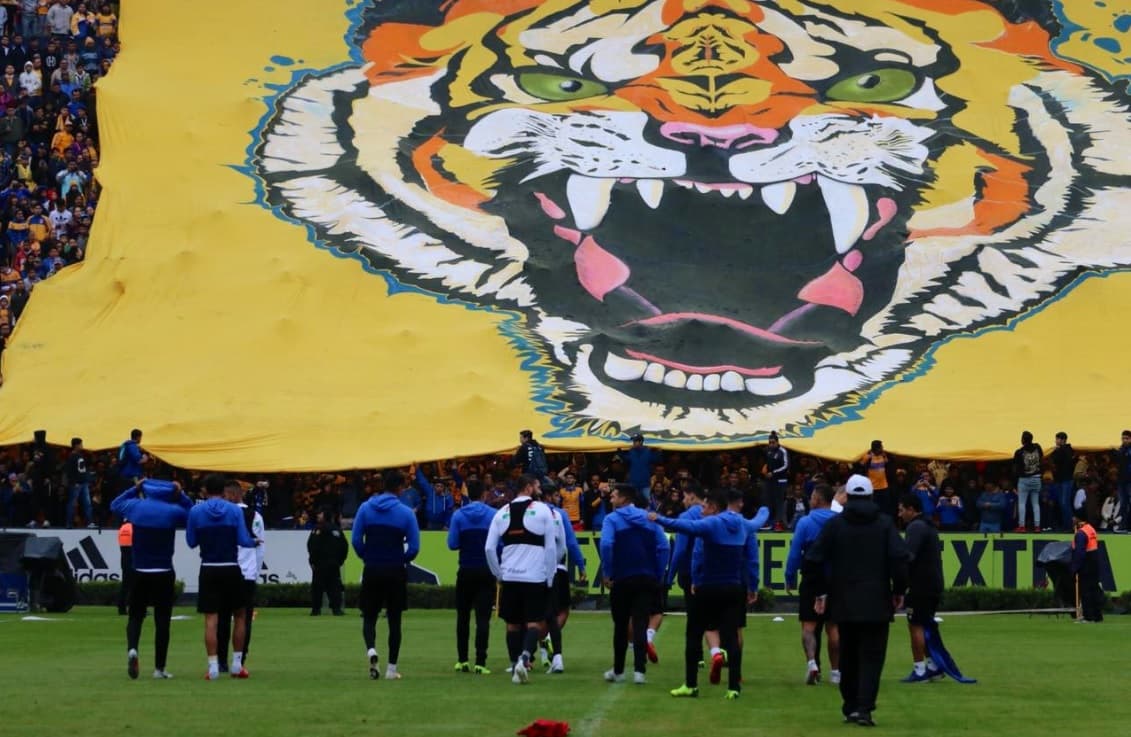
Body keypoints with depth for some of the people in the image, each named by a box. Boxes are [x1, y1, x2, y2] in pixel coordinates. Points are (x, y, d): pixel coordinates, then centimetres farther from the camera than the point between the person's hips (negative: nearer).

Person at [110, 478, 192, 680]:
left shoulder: (135, 507, -2)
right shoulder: (173, 511, -9)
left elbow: (115, 505, 19)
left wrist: (134, 489, 20)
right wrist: (181, 496, 5)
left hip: (139, 573, 2)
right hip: (164, 574, -2)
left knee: (135, 616, 12)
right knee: (162, 620, 4)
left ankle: (132, 649, -17)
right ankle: (159, 668, 5)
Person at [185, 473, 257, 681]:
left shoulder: (196, 512, -3)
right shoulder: (235, 510, -4)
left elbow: (191, 541, 4)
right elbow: (243, 540, -6)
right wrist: (254, 542, 16)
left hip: (209, 570, 0)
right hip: (231, 569, 0)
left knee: (211, 619, 1)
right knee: (239, 615, 15)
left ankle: (213, 667, -5)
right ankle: (237, 664, 14)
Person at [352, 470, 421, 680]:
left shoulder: (366, 508, -2)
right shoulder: (406, 513, -6)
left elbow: (356, 540, -4)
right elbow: (414, 547, -7)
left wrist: (366, 558, 12)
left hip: (372, 571, 1)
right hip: (396, 573, -1)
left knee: (369, 617, 11)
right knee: (394, 620, 9)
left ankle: (371, 649, -19)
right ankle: (391, 668, 8)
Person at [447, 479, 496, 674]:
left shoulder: (458, 515, -3)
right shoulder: (493, 515, -5)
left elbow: (452, 544, -5)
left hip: (466, 572, 1)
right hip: (487, 572, -1)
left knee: (463, 616, 14)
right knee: (483, 617, -2)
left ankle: (462, 660, 15)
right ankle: (480, 662, -10)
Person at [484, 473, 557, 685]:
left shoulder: (502, 513, 8)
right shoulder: (542, 510, -2)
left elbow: (489, 548, 4)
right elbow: (551, 547, -3)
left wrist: (499, 574, 14)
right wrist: (550, 577, 4)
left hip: (509, 578, 3)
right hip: (536, 577, -3)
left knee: (513, 624, 11)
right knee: (534, 622, 1)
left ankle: (515, 668, 9)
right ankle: (524, 657, -22)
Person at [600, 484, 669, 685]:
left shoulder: (612, 519, -3)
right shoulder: (649, 518, 7)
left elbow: (606, 545, -18)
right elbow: (663, 547, 0)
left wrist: (607, 573, -9)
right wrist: (658, 575, 5)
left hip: (622, 579, -2)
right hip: (646, 579, 2)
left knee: (620, 625, 11)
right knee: (640, 625, -1)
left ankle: (618, 671, 20)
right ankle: (639, 670, -13)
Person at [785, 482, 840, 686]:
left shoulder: (805, 522, -8)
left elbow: (794, 554, -8)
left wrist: (790, 579, 0)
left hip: (812, 580, -3)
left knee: (809, 625, 2)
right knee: (833, 627, 10)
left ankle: (812, 662, -20)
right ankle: (835, 671, 13)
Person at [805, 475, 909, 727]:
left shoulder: (835, 524, 2)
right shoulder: (884, 523, -1)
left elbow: (813, 560, -2)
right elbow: (899, 557, -12)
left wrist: (820, 591, 8)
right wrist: (899, 590, -1)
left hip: (844, 602, 2)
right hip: (877, 602, -2)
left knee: (848, 656, 14)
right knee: (871, 657, -1)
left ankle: (850, 706, 18)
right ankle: (864, 707, -14)